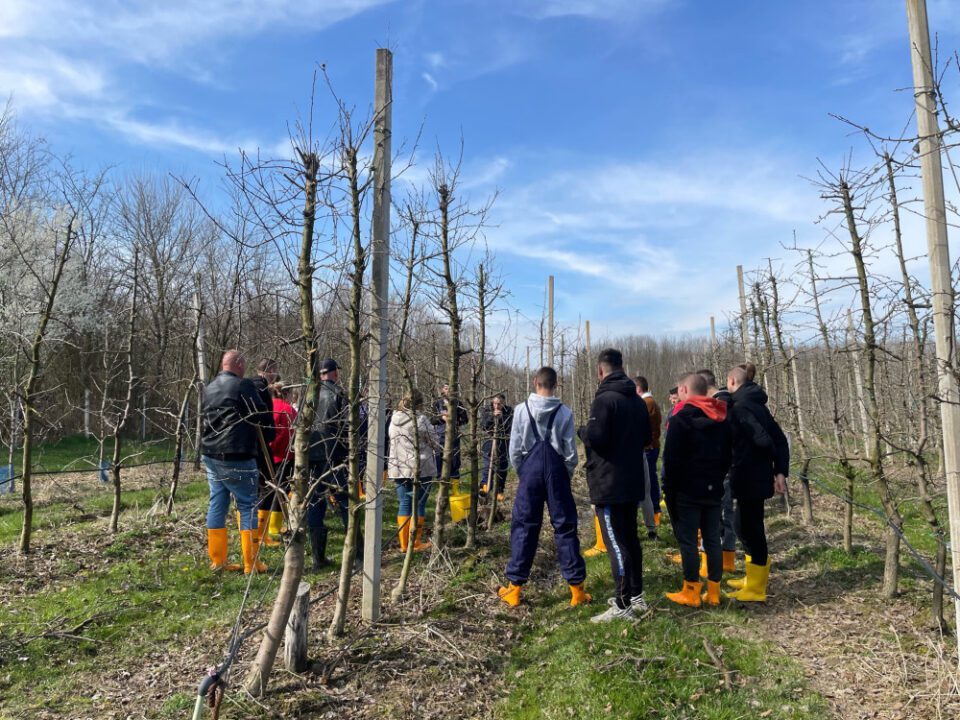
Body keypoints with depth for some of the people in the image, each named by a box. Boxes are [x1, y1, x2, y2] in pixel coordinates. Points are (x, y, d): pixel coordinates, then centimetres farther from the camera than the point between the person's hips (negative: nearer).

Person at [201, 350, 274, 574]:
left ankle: (217, 561, 17)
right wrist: (269, 418, 12)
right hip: (236, 458, -8)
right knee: (247, 506, 0)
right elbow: (264, 418, -8)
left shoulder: (209, 388, 14)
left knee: (217, 504, 11)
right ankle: (251, 563, 3)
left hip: (210, 455, 8)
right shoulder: (243, 385, -11)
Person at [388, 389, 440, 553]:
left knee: (404, 504, 10)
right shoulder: (421, 420, -12)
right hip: (421, 469, -5)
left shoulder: (394, 420, 6)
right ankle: (416, 544, 11)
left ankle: (404, 544, 13)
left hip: (398, 469, 5)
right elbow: (435, 443, -6)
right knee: (419, 505, 5)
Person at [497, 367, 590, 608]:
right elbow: (570, 451, -3)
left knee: (523, 527, 7)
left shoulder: (522, 410, -6)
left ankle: (514, 588, 12)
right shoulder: (564, 412, -6)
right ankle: (577, 589, 13)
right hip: (557, 470, 0)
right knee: (565, 527, 7)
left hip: (530, 469, 0)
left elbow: (514, 449, -2)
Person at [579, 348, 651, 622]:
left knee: (615, 542, -5)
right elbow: (646, 438, 18)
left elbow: (595, 438, -22)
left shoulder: (605, 398, -16)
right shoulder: (638, 400, 11)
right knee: (630, 537, 17)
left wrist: (583, 430, -2)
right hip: (632, 481, 9)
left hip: (608, 482, -8)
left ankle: (623, 605, -1)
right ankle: (636, 596, 26)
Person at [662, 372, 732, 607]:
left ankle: (691, 592, 6)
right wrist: (717, 478, 18)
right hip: (713, 489, 7)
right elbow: (727, 455, 15)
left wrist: (668, 487, -6)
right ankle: (713, 592, 16)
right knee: (713, 539, 10)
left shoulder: (681, 418, -12)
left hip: (687, 490, -6)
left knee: (688, 540, 1)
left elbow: (671, 458, -14)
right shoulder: (721, 419, 9)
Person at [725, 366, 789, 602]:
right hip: (759, 475, 9)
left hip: (749, 476, -9)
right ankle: (754, 578, 30)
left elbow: (762, 438, -24)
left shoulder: (739, 406, -15)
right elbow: (780, 439, 9)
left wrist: (773, 459, -3)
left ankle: (756, 589, 9)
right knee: (744, 524, 20)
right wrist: (780, 471, 3)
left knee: (751, 528, -1)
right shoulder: (757, 404, 12)